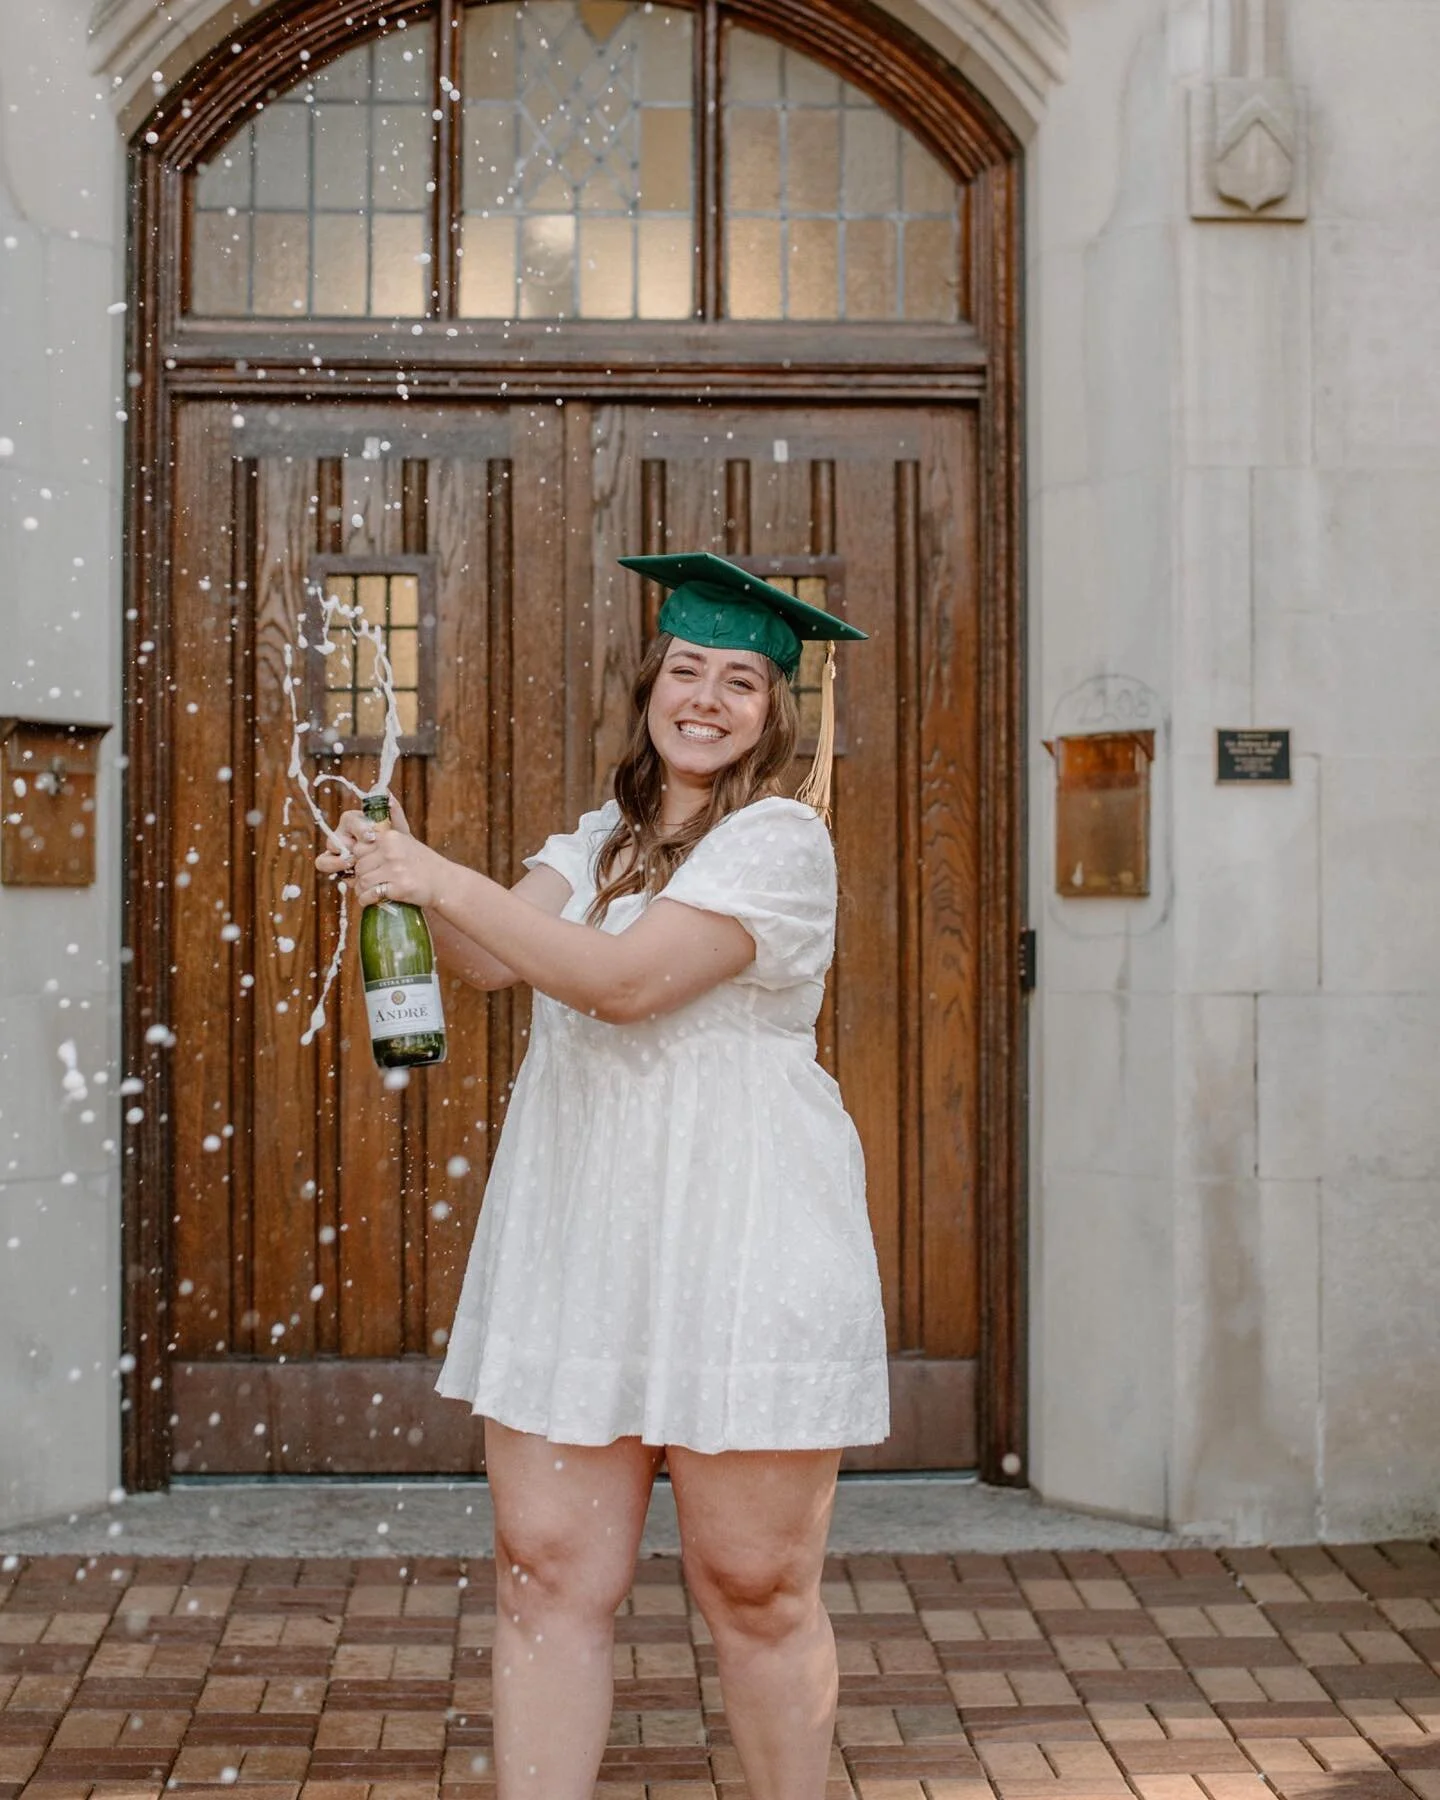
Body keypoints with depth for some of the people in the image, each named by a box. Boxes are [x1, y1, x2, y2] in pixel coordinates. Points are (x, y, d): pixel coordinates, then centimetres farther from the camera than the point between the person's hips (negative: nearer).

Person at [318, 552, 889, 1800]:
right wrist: (413, 889, -16)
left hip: (740, 1258, -6)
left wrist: (442, 877, -14)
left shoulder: (780, 841, -6)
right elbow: (493, 958, 3)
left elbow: (623, 980, -17)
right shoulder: (599, 844, 17)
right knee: (550, 1570, 3)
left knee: (754, 1584, 2)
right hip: (573, 1246, 6)